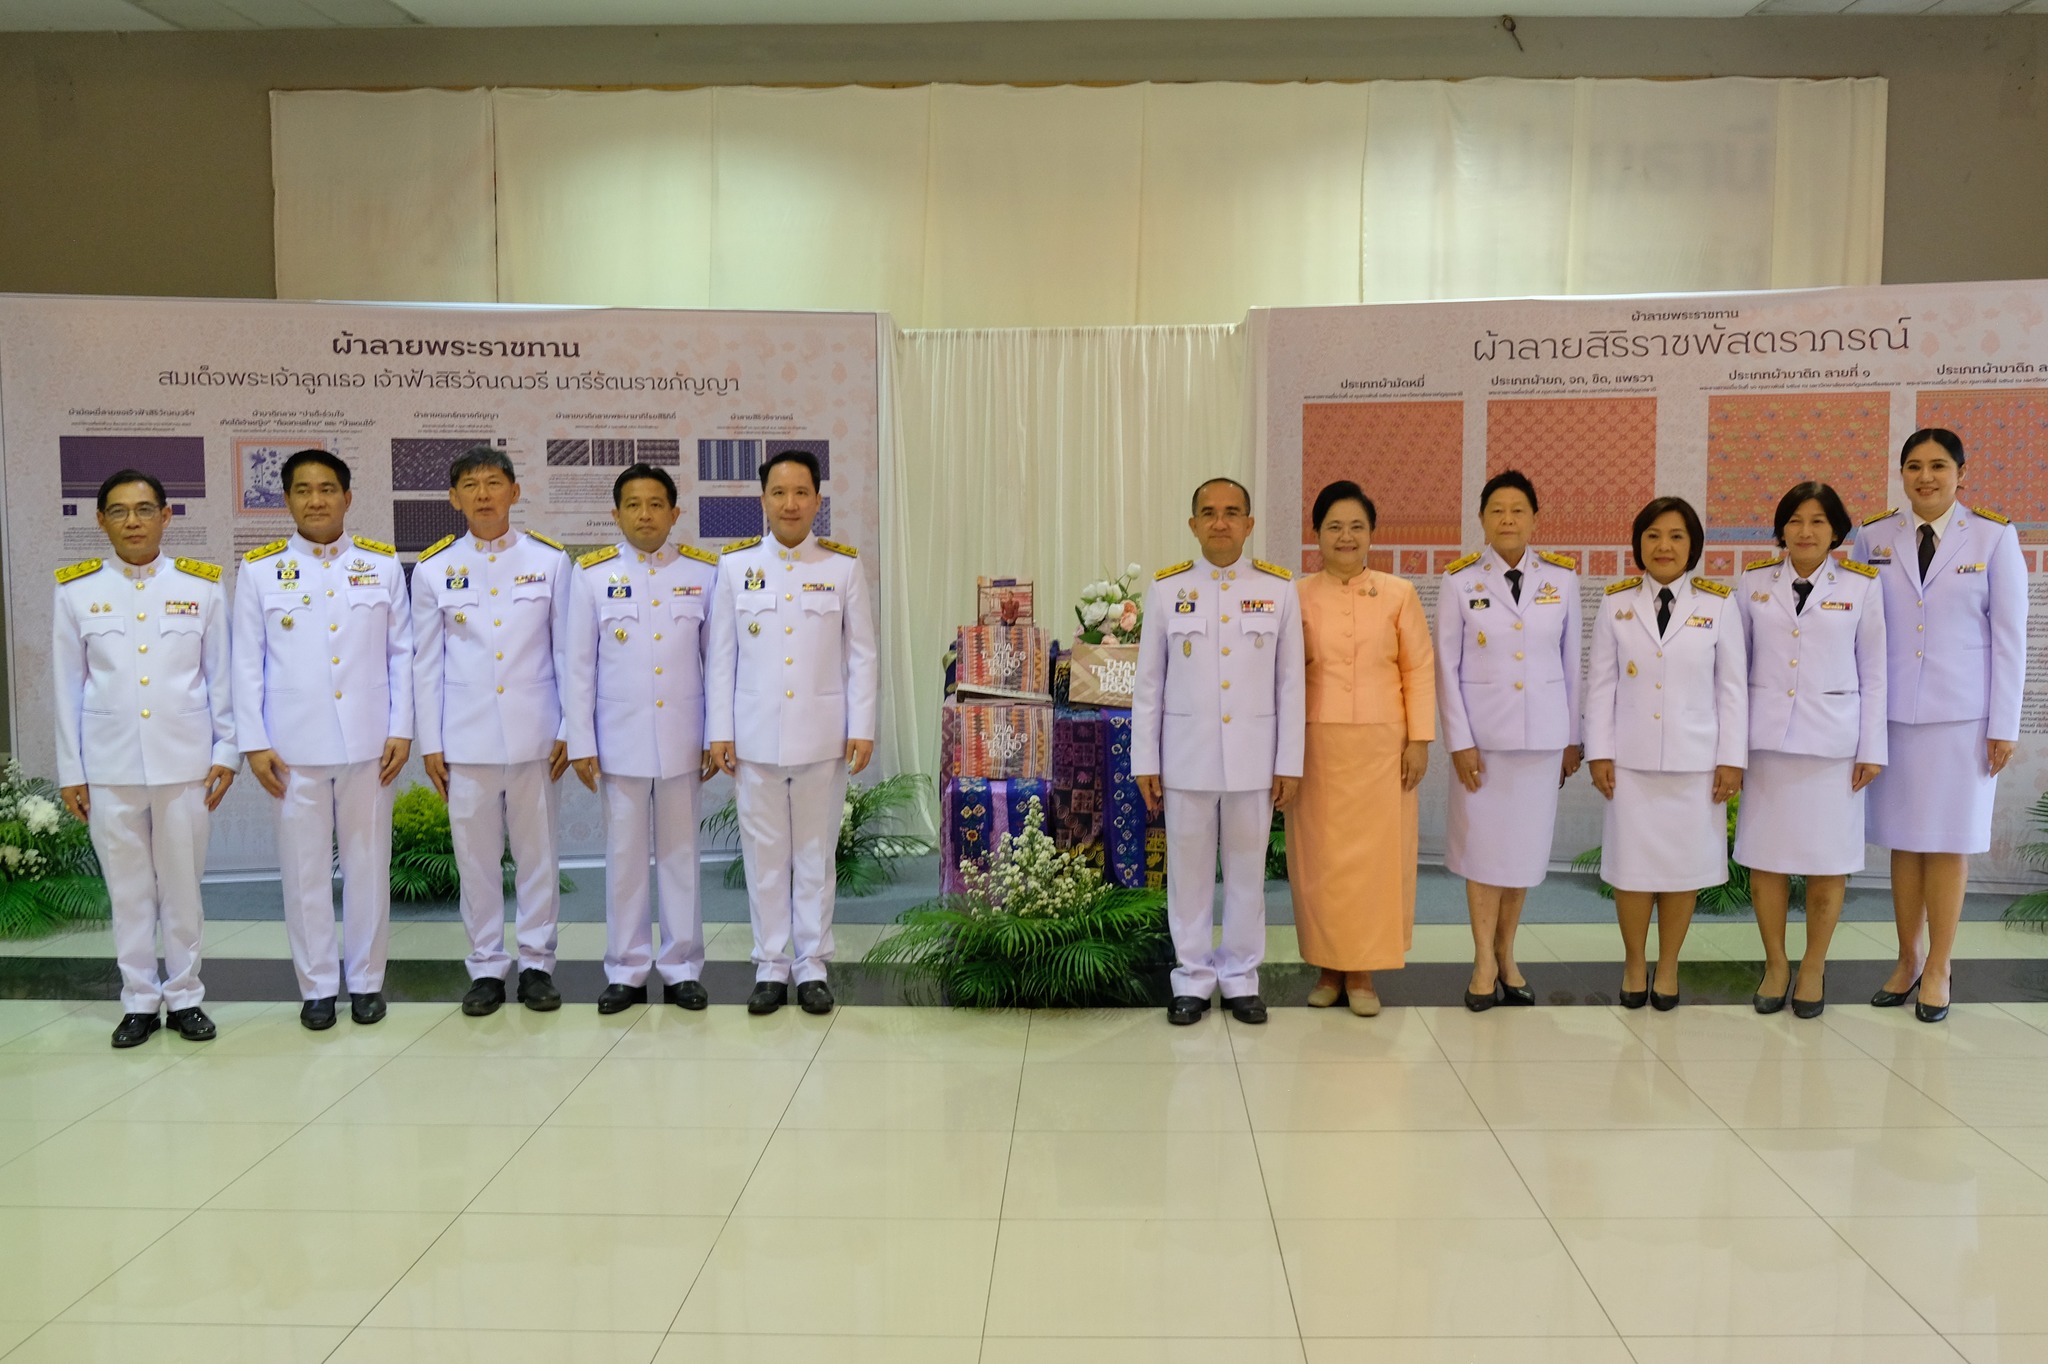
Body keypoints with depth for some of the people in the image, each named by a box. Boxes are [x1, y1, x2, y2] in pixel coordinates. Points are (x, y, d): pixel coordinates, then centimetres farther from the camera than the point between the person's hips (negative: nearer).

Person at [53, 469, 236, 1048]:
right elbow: (68, 687, 5)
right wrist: (70, 771, 4)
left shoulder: (202, 587, 3)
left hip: (184, 760, 0)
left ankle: (184, 997, 19)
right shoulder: (75, 592, 3)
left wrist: (226, 751, 2)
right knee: (128, 889, 7)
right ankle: (140, 1001, 19)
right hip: (110, 764, 0)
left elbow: (220, 677, 6)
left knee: (183, 885, 6)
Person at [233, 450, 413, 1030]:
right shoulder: (259, 570, 3)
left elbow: (401, 652, 5)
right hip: (293, 745, 0)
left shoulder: (382, 564, 5)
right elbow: (248, 663, 3)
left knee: (368, 862, 7)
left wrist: (401, 730, -1)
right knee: (305, 868, 5)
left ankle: (366, 979, 19)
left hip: (367, 741, 1)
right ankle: (317, 985, 17)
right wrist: (254, 743, -3)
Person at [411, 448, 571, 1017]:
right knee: (476, 856, 6)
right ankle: (486, 967, 18)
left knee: (537, 852, 6)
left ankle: (537, 963, 18)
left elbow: (566, 651, 4)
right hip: (465, 736, 0)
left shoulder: (549, 561, 3)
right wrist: (430, 743, 2)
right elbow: (426, 662, 6)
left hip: (534, 734, 0)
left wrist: (568, 730, 1)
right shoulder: (433, 570, 4)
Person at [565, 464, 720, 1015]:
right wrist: (580, 742, -2)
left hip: (682, 741, 0)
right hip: (619, 740, 0)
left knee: (680, 854, 8)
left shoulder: (703, 572, 2)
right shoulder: (593, 575, 0)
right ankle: (626, 972, 17)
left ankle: (682, 969, 18)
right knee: (624, 856, 6)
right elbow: (579, 666, 1)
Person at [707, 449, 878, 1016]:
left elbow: (862, 656, 3)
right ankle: (771, 966, 17)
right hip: (755, 736, 1)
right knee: (764, 853, 6)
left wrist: (862, 729, -3)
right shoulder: (735, 566, 4)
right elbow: (720, 657, 4)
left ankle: (812, 966, 17)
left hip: (822, 736, 0)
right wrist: (719, 732, 0)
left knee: (816, 853, 7)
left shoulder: (844, 567, 3)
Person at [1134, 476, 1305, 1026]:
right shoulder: (1166, 588, 0)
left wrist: (1289, 763, 0)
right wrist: (1145, 762, 0)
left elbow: (1290, 682, 2)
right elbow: (1149, 683, 3)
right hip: (1186, 755, 0)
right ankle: (1192, 980, 21)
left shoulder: (1279, 588, 1)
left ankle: (1241, 978, 23)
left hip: (1253, 757, 0)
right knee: (1189, 871, 7)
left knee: (1247, 870, 9)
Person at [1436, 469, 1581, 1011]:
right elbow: (1447, 667, -3)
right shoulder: (1460, 581, -3)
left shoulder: (1561, 578, 3)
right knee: (1483, 845, 3)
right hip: (1482, 734, -2)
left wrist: (1572, 739, 7)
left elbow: (1570, 661, 7)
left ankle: (1507, 957, 21)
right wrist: (1460, 741, -8)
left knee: (1526, 844, 8)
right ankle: (1484, 963, 15)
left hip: (1542, 733, 2)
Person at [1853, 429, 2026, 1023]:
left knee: (1948, 844, 3)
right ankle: (1907, 961, 20)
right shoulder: (1874, 538, 4)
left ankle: (1938, 969, 13)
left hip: (1962, 716, -2)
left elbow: (2010, 634, -1)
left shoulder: (1993, 537, -1)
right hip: (1893, 713, 2)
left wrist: (2003, 725, -4)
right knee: (1903, 842, 8)